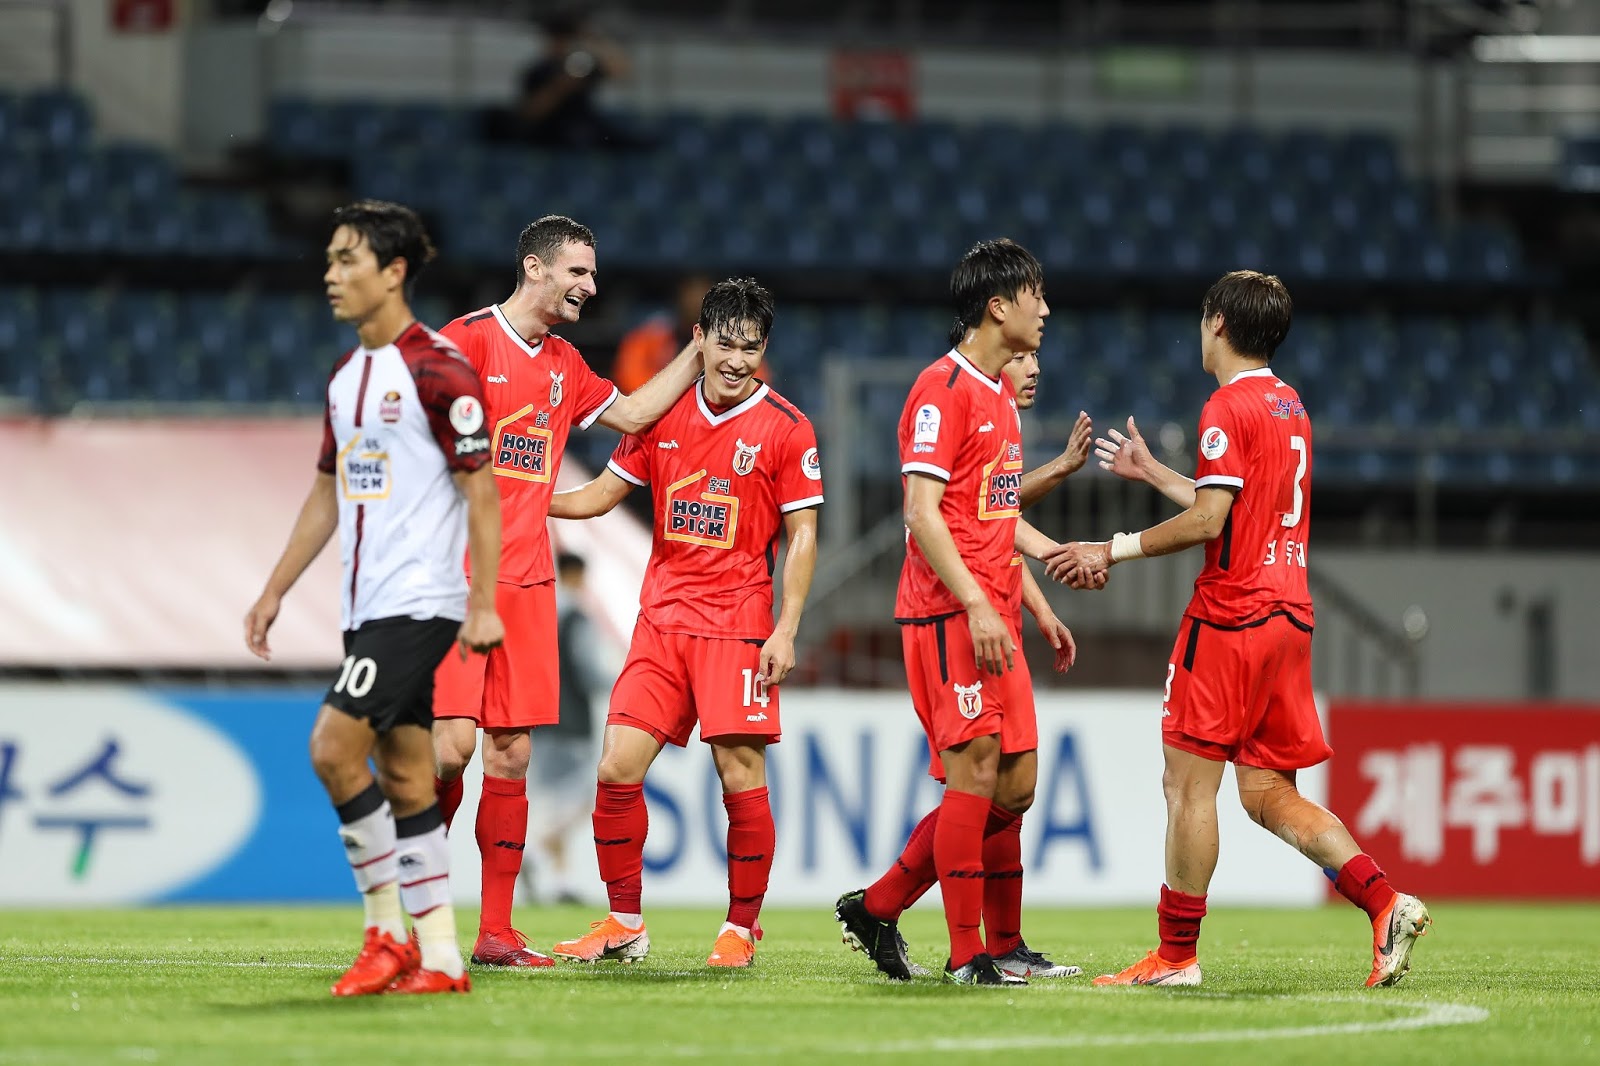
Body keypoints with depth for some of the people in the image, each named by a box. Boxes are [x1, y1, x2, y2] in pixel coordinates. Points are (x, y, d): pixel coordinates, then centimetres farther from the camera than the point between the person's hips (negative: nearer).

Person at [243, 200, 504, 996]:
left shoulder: (438, 371, -11)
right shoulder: (346, 376, 14)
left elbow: (482, 489, -12)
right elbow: (327, 496, 22)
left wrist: (483, 604, -17)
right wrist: (274, 592, 20)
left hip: (418, 602, -8)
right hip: (364, 606, 8)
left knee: (334, 744, -16)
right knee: (403, 777, 6)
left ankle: (389, 931, -5)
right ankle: (438, 959, 8)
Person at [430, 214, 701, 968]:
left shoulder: (565, 366, 16)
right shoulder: (468, 341, -5)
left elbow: (632, 414, 29)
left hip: (526, 580, 7)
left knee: (511, 753, 4)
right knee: (454, 741, -16)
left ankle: (496, 933, 6)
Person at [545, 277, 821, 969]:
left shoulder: (786, 430, -3)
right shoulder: (663, 416, 8)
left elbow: (801, 537, -3)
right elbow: (601, 495, 17)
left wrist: (786, 632, -10)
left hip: (737, 622, -4)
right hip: (661, 619, 4)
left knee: (740, 775, -6)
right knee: (617, 768, -2)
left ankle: (742, 926, 8)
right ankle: (625, 924, 9)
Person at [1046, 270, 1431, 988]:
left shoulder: (1228, 408, -10)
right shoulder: (1289, 406, 17)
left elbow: (1208, 521, -16)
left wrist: (1115, 550, -8)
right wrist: (1153, 473, 37)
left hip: (1231, 617, -9)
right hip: (1288, 613, 9)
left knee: (1188, 784, -3)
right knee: (1268, 793, 9)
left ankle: (1176, 954, -2)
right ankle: (1384, 902, -6)